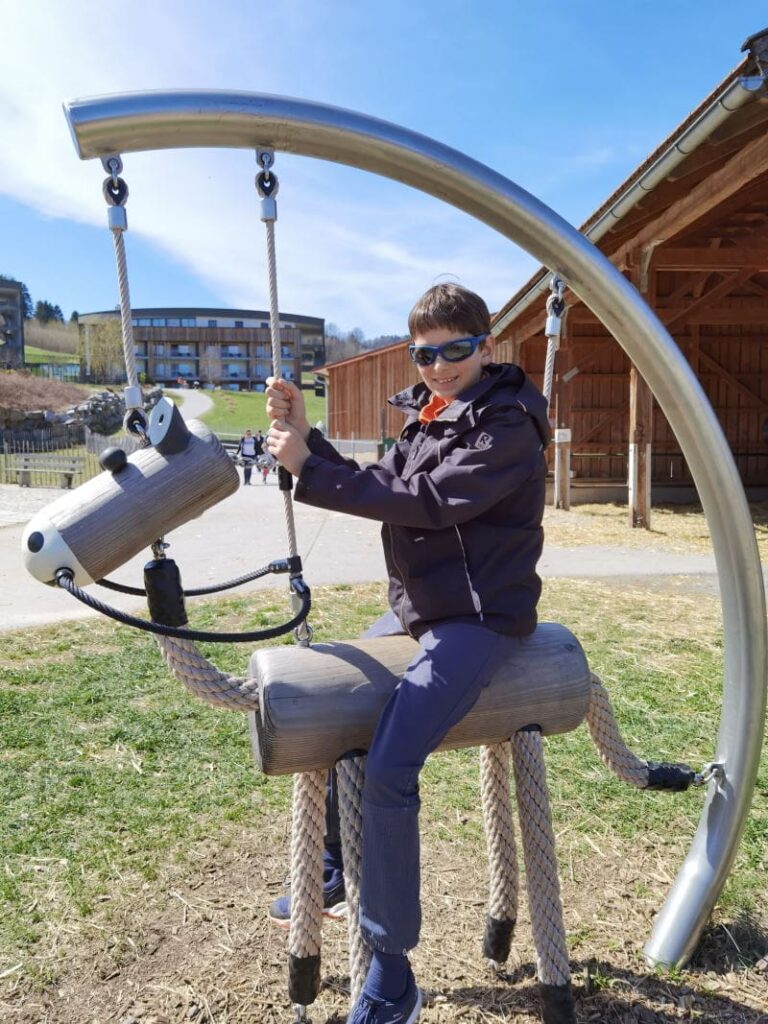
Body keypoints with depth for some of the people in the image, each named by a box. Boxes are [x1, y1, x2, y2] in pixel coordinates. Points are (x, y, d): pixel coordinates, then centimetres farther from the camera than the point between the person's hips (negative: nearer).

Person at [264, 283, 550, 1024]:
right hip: (416, 608, 9)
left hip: (478, 619, -9)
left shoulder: (507, 425, -14)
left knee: (387, 769, -23)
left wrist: (306, 468, -23)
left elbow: (425, 501, -24)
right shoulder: (425, 416, 11)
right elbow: (376, 488, 9)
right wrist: (305, 437, -4)